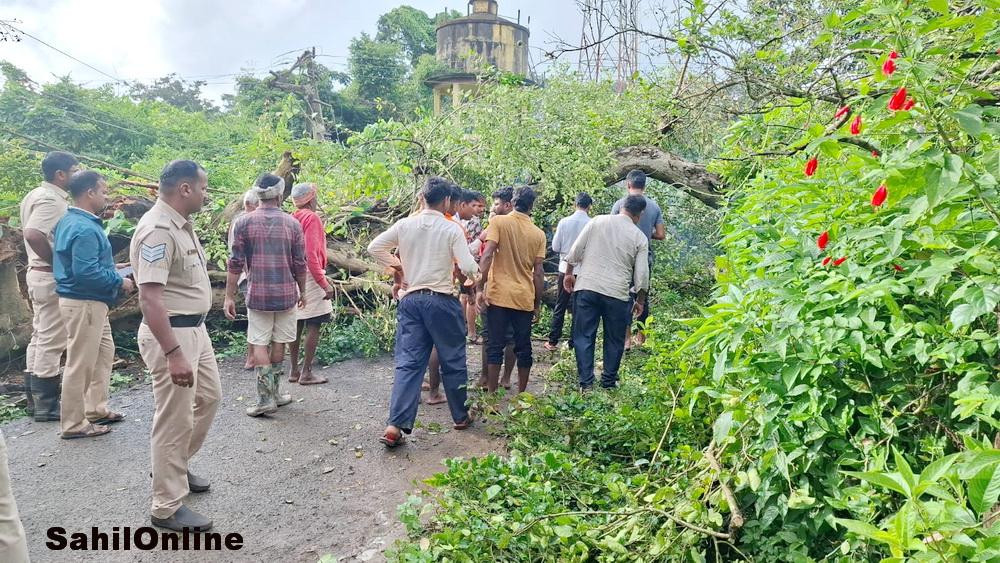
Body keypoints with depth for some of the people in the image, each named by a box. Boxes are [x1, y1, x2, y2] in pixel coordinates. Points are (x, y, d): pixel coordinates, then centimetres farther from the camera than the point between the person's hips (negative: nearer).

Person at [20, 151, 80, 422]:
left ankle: (35, 399, 24)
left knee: (40, 338, 15)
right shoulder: (50, 199, -18)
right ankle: (46, 406, 3)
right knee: (51, 342, -4)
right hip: (51, 277, -10)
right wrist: (57, 261, -20)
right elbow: (33, 234, -31)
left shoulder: (38, 195, 13)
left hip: (39, 273, 11)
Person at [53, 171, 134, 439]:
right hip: (84, 303, -11)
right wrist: (120, 281, -15)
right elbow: (86, 272, -28)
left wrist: (114, 274, 14)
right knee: (80, 364, -1)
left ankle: (96, 409, 30)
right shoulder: (85, 229, -22)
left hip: (90, 302, 11)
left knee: (104, 353, 20)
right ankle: (74, 424, 10)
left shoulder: (70, 220, 12)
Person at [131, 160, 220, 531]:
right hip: (170, 334, -10)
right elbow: (149, 298, -28)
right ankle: (166, 508, 13)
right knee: (175, 421, -1)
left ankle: (176, 467, 41)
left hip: (195, 329, 10)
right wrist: (173, 353, -31)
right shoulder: (158, 230, -22)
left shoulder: (182, 224, 9)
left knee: (208, 397, 22)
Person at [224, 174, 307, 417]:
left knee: (259, 345, 5)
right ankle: (274, 393, 22)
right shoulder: (292, 223, -2)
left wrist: (229, 297, 0)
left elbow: (236, 263, -6)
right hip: (286, 294, 1)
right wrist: (302, 291, 15)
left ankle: (266, 399, 1)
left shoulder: (244, 222, -4)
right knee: (279, 343, 12)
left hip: (258, 294, -1)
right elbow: (300, 264, 1)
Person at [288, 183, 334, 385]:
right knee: (314, 325, -3)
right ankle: (306, 373, -1)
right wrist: (324, 283, -18)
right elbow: (311, 254, -20)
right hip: (309, 276, -8)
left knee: (296, 325, 12)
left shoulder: (293, 219, 12)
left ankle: (294, 370, 18)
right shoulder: (312, 218, -12)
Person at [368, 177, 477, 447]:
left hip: (411, 300, 3)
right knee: (453, 361, 13)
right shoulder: (452, 229, -8)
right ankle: (461, 416, 27)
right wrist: (474, 272, 9)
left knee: (408, 363, 4)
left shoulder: (404, 225, 2)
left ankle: (395, 426, -4)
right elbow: (468, 267, -14)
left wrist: (395, 265, 18)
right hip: (441, 301, -3)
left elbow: (374, 247, 5)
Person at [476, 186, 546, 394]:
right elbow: (538, 272, 5)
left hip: (499, 295, -2)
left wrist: (481, 288, -10)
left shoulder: (498, 222, -2)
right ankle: (521, 395, 19)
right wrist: (537, 304, 12)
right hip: (525, 299, 2)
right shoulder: (538, 234, 6)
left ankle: (491, 394, 5)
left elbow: (487, 255, -13)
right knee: (523, 348, 11)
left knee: (495, 346, 4)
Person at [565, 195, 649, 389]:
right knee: (614, 339, 15)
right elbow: (642, 274, 2)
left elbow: (575, 251, 1)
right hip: (617, 293, 0)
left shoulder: (597, 221, 2)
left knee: (583, 336, 8)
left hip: (586, 288, 1)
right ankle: (608, 380, 23)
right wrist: (640, 301, 14)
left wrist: (569, 273, 15)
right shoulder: (640, 238, 2)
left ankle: (585, 381, 6)